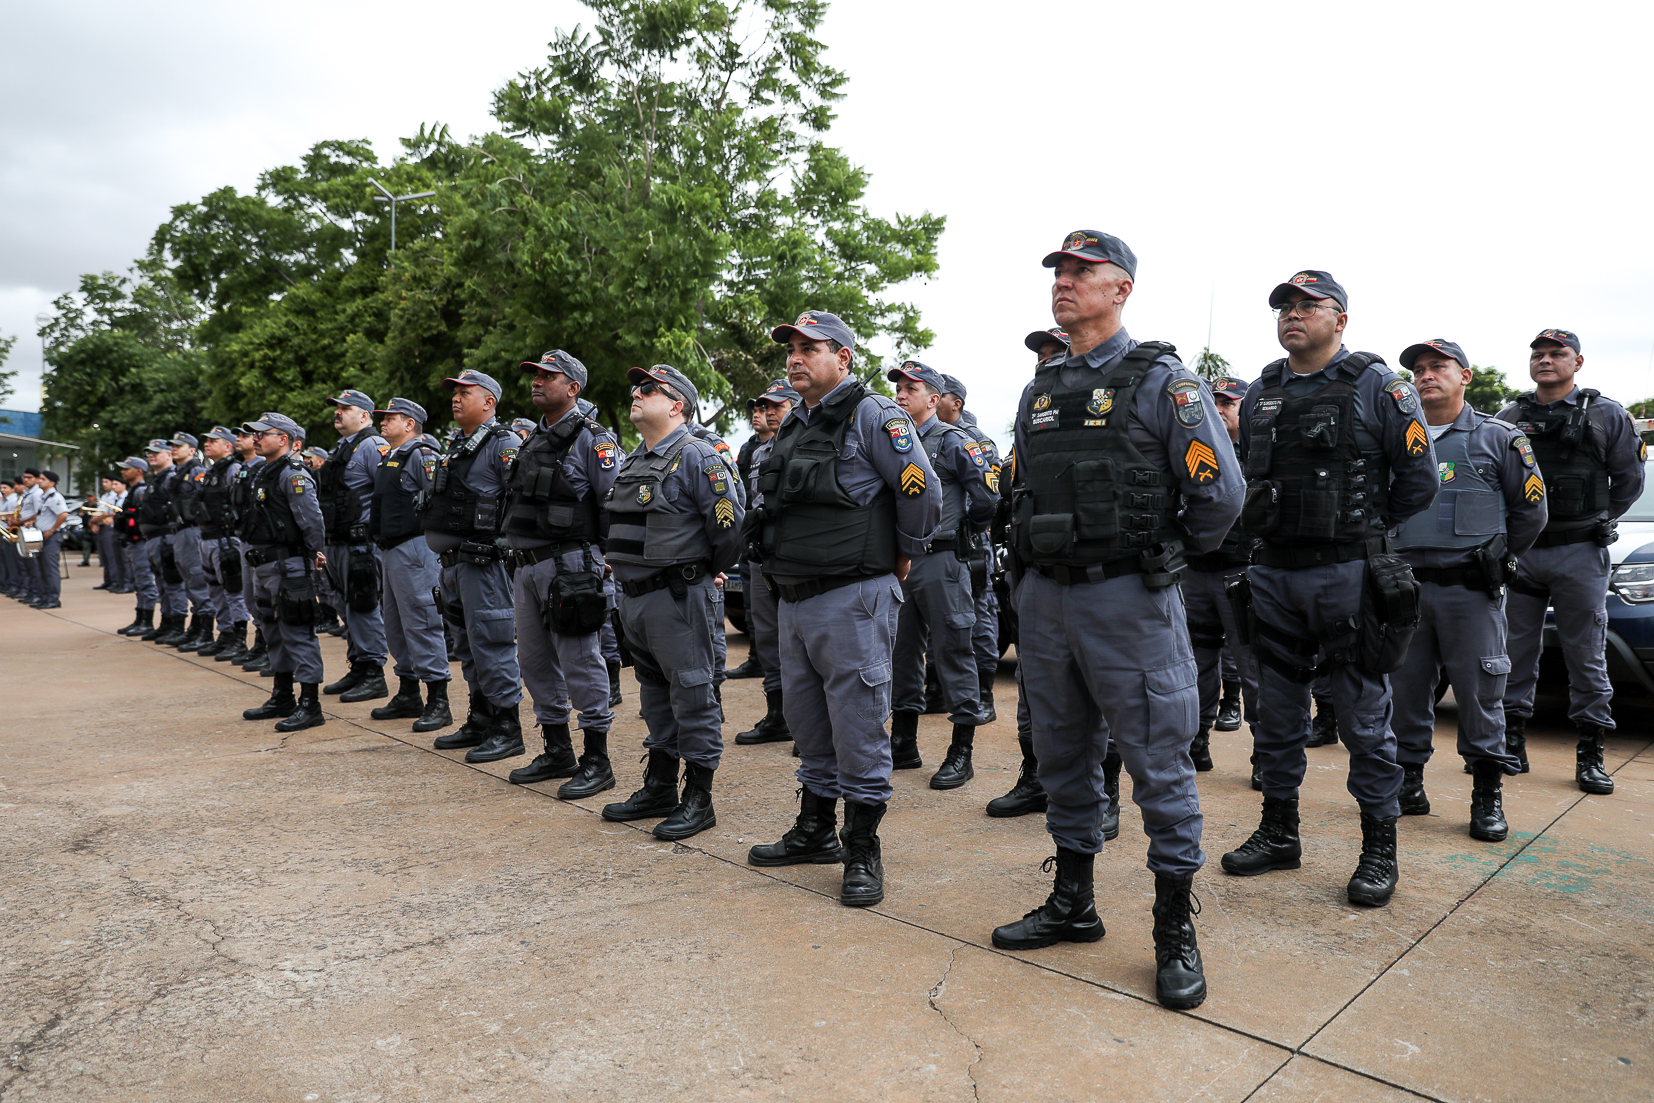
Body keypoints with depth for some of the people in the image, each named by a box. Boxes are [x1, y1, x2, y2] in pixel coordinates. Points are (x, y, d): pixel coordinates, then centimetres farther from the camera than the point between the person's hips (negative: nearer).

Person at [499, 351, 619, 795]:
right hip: (527, 565, 9)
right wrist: (519, 553, 17)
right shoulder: (532, 440, 18)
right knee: (535, 662, 13)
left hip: (569, 565, -9)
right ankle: (557, 752, 26)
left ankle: (597, 762, 5)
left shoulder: (593, 440, -7)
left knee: (581, 663, -5)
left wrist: (611, 560, -15)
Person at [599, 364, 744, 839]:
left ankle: (698, 799, 8)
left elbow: (730, 526, -17)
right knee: (654, 692, 17)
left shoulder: (696, 457, -12)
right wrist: (623, 570, 17)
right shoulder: (633, 462, 15)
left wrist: (707, 573, -4)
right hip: (632, 596, 9)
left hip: (678, 598, -9)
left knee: (691, 693, -1)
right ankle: (660, 787, 29)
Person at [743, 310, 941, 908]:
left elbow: (922, 492, -12)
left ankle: (863, 850, 11)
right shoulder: (793, 426, 16)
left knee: (857, 725, -2)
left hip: (852, 597, -8)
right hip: (793, 597, 8)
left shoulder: (873, 416, -9)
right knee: (807, 720, 16)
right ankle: (815, 831, 31)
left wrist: (901, 556, -1)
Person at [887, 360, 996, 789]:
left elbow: (986, 493, -9)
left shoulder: (952, 441, -4)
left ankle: (961, 753, 3)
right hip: (900, 561, 7)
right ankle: (904, 744, 23)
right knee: (902, 650, 11)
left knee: (952, 649, -3)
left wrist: (961, 528, 1)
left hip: (941, 560, -7)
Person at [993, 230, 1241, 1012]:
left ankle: (1176, 930, 15)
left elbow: (1221, 493, -7)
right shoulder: (1039, 392, 14)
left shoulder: (1161, 381, -5)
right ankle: (1073, 903, 30)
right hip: (1044, 600, 6)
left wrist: (1165, 553, 4)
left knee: (1159, 764, 1)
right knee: (1064, 757, 15)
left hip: (1128, 602, -6)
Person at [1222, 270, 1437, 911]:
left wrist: (1362, 529, 5)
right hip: (1273, 573, 5)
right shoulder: (1260, 395, 13)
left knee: (1365, 718, 1)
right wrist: (1264, 526, 10)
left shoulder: (1377, 386, -1)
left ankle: (1380, 850, 14)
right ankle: (1278, 833, 25)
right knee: (1277, 714, 12)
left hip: (1348, 576, -5)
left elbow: (1418, 480, -2)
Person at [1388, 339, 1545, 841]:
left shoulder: (1497, 437, 4)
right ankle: (1408, 786, 17)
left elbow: (1530, 510, 8)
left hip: (1471, 591, -3)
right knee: (1406, 690, 6)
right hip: (1407, 587, 3)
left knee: (1479, 693, 0)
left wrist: (1496, 559, 9)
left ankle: (1488, 798, 10)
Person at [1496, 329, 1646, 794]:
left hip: (1581, 555, -2)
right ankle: (1512, 744, 15)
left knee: (1587, 656, 2)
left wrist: (1594, 522, 5)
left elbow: (1629, 480, 7)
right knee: (1516, 652, 6)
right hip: (1521, 551, 2)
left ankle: (1590, 755, 10)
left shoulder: (1607, 415, 4)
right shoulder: (1509, 418, 8)